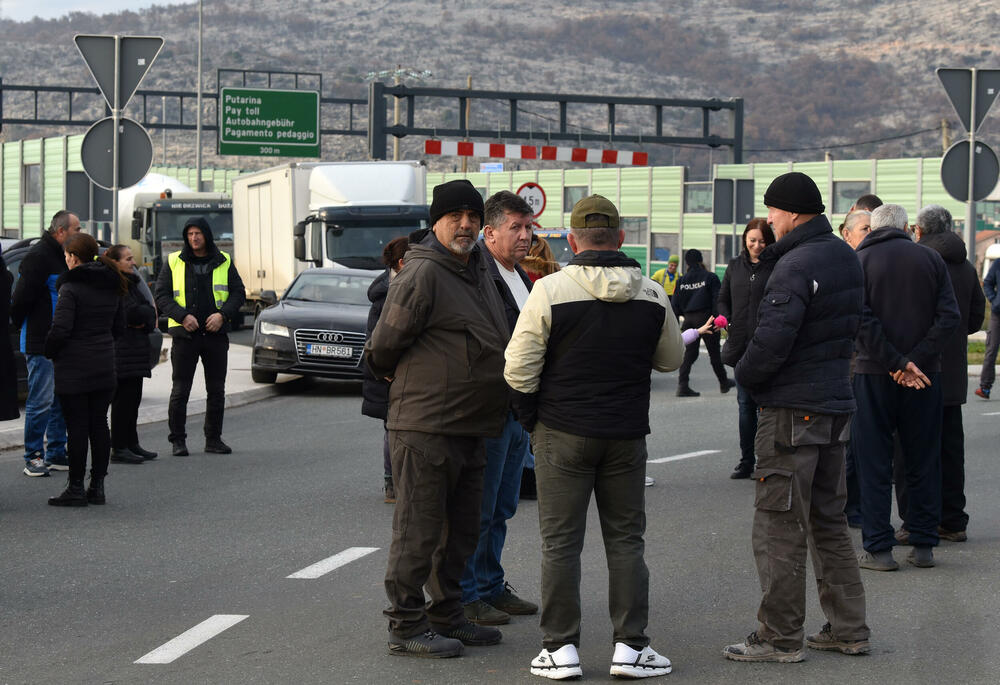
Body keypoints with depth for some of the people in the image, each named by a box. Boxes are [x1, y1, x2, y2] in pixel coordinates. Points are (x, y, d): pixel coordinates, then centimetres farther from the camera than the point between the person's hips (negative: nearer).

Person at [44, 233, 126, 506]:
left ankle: (76, 488, 1)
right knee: (99, 426, 10)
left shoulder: (71, 288, -14)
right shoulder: (111, 287, 9)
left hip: (73, 369, -7)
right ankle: (97, 486, 13)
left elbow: (60, 330, -20)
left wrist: (50, 352, -3)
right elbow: (119, 327, 14)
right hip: (104, 367, 7)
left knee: (77, 428, -2)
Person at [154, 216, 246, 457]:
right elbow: (161, 296, 0)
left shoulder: (224, 263, 9)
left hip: (216, 334, 2)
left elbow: (238, 293, 7)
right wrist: (182, 316, -15)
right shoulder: (174, 263, 4)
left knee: (216, 390, 6)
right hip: (185, 335, -2)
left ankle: (213, 439, 16)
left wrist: (222, 314, -11)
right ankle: (178, 440, 4)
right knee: (180, 390, -3)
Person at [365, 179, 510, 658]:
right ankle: (406, 627, 3)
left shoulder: (477, 271, 15)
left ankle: (447, 617, 26)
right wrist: (406, 382, 7)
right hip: (425, 426, -9)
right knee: (419, 530, -4)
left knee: (461, 530, 16)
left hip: (470, 429, 9)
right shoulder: (423, 274, -14)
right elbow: (384, 346, -11)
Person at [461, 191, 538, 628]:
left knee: (501, 508, 16)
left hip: (518, 409, 10)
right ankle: (466, 596, 5)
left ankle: (492, 587, 25)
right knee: (478, 509, -3)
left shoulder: (521, 277, 16)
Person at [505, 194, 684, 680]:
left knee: (560, 542, 4)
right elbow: (671, 359, 13)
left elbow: (519, 367, -9)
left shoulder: (551, 290, -10)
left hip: (563, 435, -2)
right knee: (625, 540, 9)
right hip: (627, 436, 2)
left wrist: (530, 416, 6)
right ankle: (630, 645, 8)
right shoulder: (651, 295, 0)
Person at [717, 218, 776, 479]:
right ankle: (747, 460, 17)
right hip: (741, 345, 5)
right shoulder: (736, 265, 12)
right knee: (745, 404, 10)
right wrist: (724, 319, 1)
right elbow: (723, 298, 20)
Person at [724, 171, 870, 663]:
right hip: (836, 403, 9)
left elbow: (772, 339, -24)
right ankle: (848, 630, 20)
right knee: (828, 520, 16)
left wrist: (744, 373, -5)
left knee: (779, 526, -2)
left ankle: (780, 637, 3)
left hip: (792, 409, -9)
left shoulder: (796, 265, -19)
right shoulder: (845, 257, 10)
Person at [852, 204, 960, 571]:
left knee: (874, 462, 4)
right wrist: (914, 360, -11)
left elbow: (861, 320, -14)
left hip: (874, 375, -2)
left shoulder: (860, 261, -2)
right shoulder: (931, 258, 4)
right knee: (923, 460, 11)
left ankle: (878, 548, 2)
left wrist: (896, 363, -13)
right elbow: (950, 316, -6)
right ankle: (923, 545, 13)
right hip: (925, 375, 2)